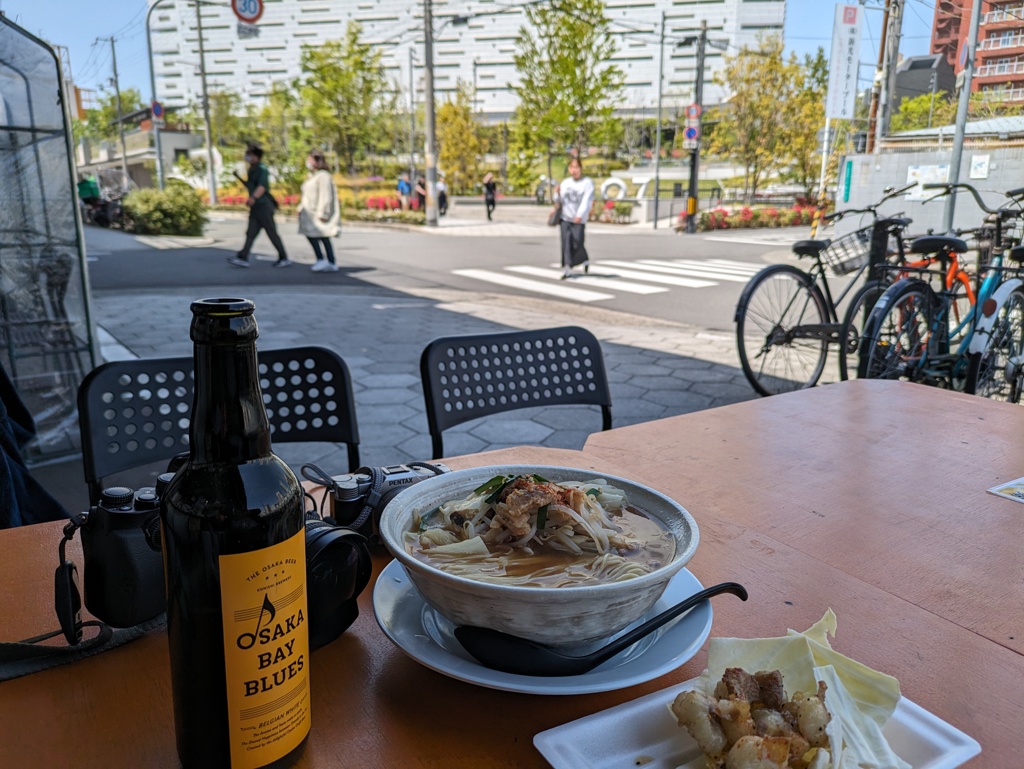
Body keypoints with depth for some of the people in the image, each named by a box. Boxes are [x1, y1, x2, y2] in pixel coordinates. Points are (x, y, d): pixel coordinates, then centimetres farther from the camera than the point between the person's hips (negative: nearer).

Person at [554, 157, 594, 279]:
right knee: (566, 243, -5)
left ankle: (585, 260, 25)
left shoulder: (588, 182, -4)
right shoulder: (565, 183, 10)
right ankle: (567, 269, -3)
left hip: (579, 220, -4)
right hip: (565, 218, 4)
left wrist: (580, 215, -31)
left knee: (577, 244, -5)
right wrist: (557, 193, -9)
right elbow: (560, 201, 13)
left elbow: (586, 201, -17)